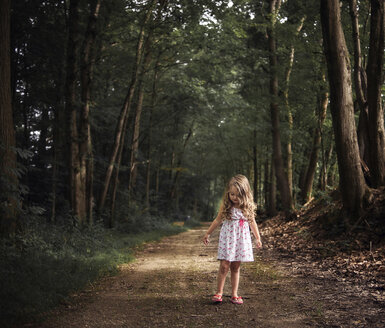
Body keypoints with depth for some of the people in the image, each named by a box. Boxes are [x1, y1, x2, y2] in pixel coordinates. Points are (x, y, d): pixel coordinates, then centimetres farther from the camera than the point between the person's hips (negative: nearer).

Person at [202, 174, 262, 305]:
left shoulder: (248, 207, -1)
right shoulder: (225, 205, -5)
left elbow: (252, 222, 12)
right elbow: (218, 220, 7)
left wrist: (258, 238, 17)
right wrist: (207, 234, 12)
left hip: (242, 239, 1)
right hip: (227, 238, -1)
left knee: (236, 267, 6)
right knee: (224, 266, -7)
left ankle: (234, 295, 14)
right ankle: (219, 293, 5)